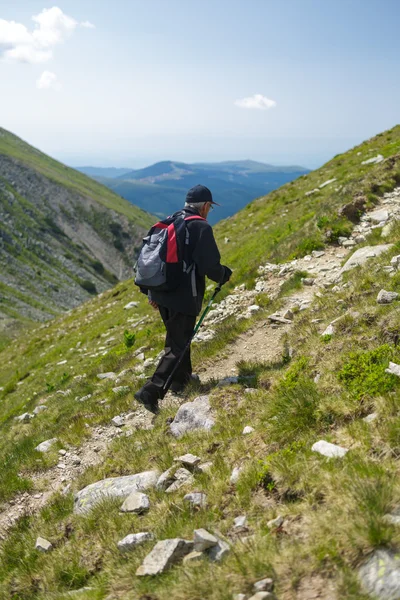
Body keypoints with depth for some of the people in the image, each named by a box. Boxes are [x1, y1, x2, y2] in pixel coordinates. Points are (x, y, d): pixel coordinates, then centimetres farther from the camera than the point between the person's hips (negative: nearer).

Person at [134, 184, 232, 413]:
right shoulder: (202, 227, -13)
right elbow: (210, 265, -17)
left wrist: (150, 291, 19)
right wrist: (226, 274, 6)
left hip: (161, 293, 8)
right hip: (184, 297, -8)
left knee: (177, 336, 26)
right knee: (178, 347, 0)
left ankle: (181, 379, 41)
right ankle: (151, 392, -6)